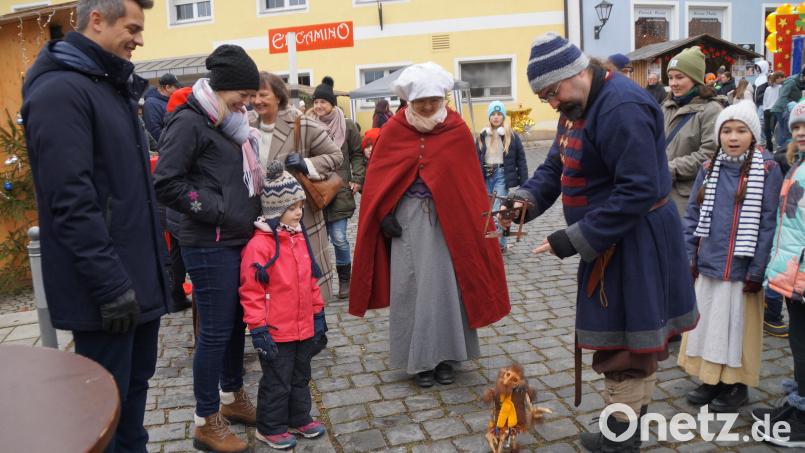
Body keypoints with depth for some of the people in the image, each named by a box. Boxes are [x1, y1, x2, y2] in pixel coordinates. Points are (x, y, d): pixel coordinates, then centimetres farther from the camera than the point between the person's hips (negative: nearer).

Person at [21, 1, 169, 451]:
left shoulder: (114, 88, 15)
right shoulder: (60, 90, -14)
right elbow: (71, 200, -22)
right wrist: (110, 284, -22)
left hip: (139, 277, 9)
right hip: (108, 286, -9)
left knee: (135, 385, 19)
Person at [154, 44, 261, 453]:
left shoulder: (228, 124, 15)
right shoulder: (188, 122, -11)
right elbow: (166, 183, -18)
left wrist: (251, 211, 11)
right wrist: (218, 211, -17)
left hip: (239, 239, 8)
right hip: (210, 246, -8)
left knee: (237, 323, 16)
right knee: (215, 332, 0)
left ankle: (232, 397, 34)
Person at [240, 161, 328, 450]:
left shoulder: (299, 237, 6)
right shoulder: (259, 245, -19)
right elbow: (251, 291, -18)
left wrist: (318, 314, 14)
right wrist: (258, 329, -17)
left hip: (304, 327, 7)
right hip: (276, 332, -7)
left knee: (300, 377, 21)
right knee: (277, 382, 9)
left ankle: (299, 419, 39)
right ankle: (270, 428, 28)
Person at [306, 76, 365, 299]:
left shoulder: (347, 126, 2)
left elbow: (357, 154, 7)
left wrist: (357, 179, -2)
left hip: (340, 191, -2)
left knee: (339, 238, -3)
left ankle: (345, 279, 16)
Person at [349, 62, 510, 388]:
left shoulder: (457, 129, -1)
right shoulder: (393, 130, -2)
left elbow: (471, 181, 2)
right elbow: (377, 179, 1)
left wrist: (474, 224, 0)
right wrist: (385, 215, -7)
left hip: (447, 220, 0)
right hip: (408, 221, 0)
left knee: (447, 286, 5)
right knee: (412, 288, 4)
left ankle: (445, 355, 20)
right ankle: (419, 360, 17)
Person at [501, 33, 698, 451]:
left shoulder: (621, 109, -25)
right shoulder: (579, 104, 8)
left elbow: (639, 191, -29)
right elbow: (556, 165, 10)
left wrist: (574, 240, -27)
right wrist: (526, 199, -9)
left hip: (634, 244, -10)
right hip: (612, 239, 10)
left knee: (623, 340, 3)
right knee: (634, 337, 20)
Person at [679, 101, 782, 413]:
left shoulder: (767, 170, -7)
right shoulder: (709, 169, 5)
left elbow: (768, 223, -10)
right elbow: (692, 215, 7)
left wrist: (757, 270, -13)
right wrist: (690, 257, 2)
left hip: (741, 268, -4)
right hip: (708, 265, 4)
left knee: (737, 326, 8)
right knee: (708, 323, 13)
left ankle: (736, 385, 25)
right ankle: (711, 379, 30)